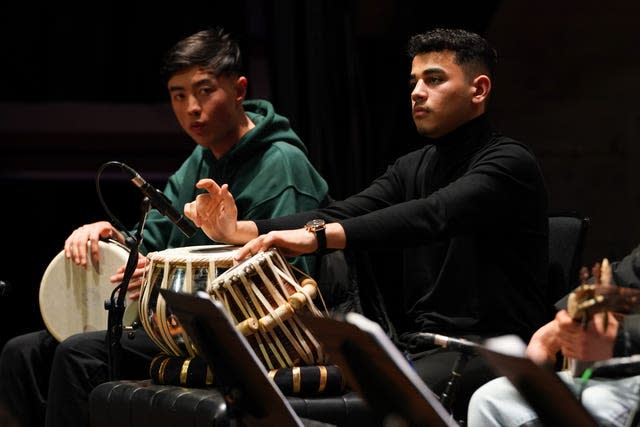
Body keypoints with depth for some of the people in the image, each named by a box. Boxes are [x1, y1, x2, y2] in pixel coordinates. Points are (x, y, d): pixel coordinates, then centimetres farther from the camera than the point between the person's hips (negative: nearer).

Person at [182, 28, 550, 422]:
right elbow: (343, 215, 1)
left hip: (491, 348, -7)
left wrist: (319, 235, -36)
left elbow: (431, 216, -26)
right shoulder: (413, 169, 16)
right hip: (414, 342, 7)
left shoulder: (510, 163, -9)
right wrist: (242, 230, -16)